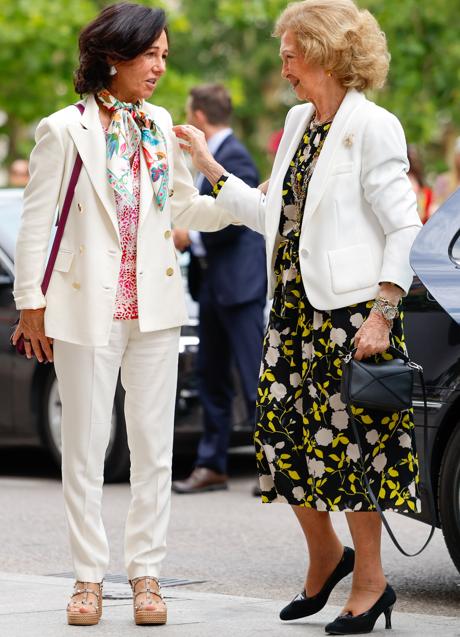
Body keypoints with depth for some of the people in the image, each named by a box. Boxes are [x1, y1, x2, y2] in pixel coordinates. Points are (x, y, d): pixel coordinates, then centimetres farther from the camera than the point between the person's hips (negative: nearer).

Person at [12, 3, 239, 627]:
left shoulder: (158, 125, 8)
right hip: (88, 308, -4)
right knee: (86, 446, 3)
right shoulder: (65, 130, -6)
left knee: (154, 446, 5)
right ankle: (89, 576, 12)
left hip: (154, 306, 4)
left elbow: (183, 206, 16)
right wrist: (30, 303, -4)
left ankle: (146, 573, 13)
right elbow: (36, 223, -3)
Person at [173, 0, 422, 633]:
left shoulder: (372, 128, -11)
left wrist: (381, 315, -17)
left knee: (346, 439, -3)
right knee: (281, 433, 7)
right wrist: (208, 166, 17)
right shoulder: (298, 122, 13)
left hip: (348, 313, -8)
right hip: (294, 306, 8)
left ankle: (370, 580, 11)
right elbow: (274, 216, 17)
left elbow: (405, 229, -13)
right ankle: (326, 556, 27)